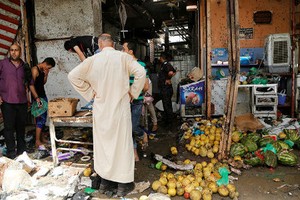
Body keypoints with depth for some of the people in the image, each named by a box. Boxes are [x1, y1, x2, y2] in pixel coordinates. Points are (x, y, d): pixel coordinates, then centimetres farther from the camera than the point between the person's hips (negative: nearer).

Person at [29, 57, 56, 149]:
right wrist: (37, 98, -27)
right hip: (37, 97, -9)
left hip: (43, 95, 9)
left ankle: (39, 137, 26)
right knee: (41, 118, -11)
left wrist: (46, 75, -1)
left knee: (42, 117, 14)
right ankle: (37, 141, -7)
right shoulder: (35, 69, -15)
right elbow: (31, 84, -22)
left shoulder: (43, 71, 11)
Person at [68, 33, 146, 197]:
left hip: (101, 108, 2)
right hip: (120, 107, -2)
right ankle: (123, 184, 16)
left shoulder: (92, 60, -2)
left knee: (103, 143, 14)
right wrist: (132, 92, -4)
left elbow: (73, 76, -3)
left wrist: (90, 92, 2)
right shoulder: (123, 57, -7)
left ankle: (105, 182, 26)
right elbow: (141, 73, -16)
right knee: (121, 143, 7)